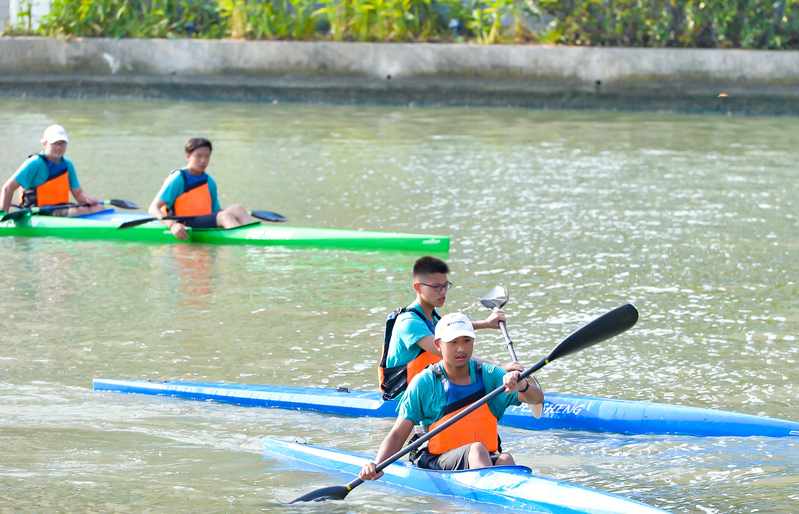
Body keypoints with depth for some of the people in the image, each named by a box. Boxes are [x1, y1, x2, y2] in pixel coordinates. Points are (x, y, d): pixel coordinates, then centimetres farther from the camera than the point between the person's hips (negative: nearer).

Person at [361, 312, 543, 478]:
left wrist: (523, 386, -28)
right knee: (476, 449, -33)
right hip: (435, 464, -3)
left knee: (506, 459, -30)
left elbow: (537, 398, -3)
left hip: (488, 458, 3)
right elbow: (398, 435, -2)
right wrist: (378, 465, -20)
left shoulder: (488, 375, 7)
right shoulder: (424, 383, 0)